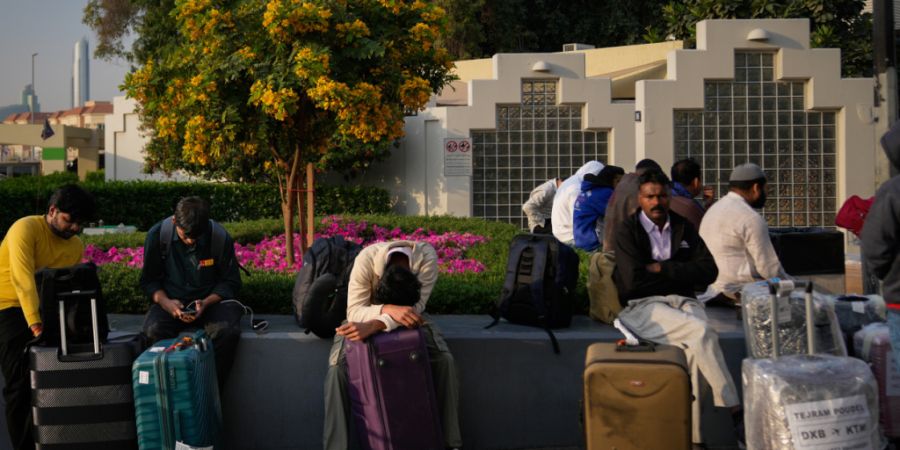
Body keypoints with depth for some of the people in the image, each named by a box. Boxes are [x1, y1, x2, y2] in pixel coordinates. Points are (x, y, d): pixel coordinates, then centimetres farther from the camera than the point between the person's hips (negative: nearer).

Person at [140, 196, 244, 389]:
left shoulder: (220, 237, -10)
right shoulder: (157, 235, -7)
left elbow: (231, 282, -1)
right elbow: (149, 280, 3)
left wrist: (206, 303, -19)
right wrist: (165, 302, -17)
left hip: (211, 301, -1)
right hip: (172, 302, 1)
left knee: (227, 330, -33)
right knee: (154, 330, -33)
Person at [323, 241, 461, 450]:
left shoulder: (427, 257, -34)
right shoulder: (366, 259, -37)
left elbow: (415, 308, -36)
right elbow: (353, 311, -36)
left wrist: (373, 326, -51)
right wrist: (389, 310, -55)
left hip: (408, 313, 1)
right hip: (368, 312, -1)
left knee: (445, 360, -21)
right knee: (337, 368, -25)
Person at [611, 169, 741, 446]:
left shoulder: (683, 227, 15)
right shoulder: (627, 232, 2)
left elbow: (709, 271, 4)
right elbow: (633, 281, -12)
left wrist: (663, 269, -6)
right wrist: (678, 273, -2)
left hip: (683, 302, 4)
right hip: (642, 307, -4)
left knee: (693, 347, -30)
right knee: (702, 332, -30)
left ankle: (692, 436, -28)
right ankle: (735, 413, -25)